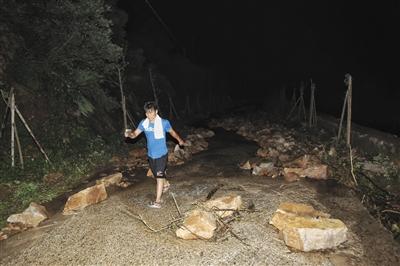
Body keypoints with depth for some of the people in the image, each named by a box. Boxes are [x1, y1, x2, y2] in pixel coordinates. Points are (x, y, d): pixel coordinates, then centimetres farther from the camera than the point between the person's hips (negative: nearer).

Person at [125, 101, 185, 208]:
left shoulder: (164, 122, -15)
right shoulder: (143, 123, -6)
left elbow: (172, 132, 1)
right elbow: (135, 134, -5)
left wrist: (179, 140, -9)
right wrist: (129, 134, -26)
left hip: (161, 154, -5)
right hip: (150, 154, 5)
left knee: (159, 176, -9)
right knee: (157, 174, 23)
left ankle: (157, 201, -5)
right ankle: (166, 184, 54)